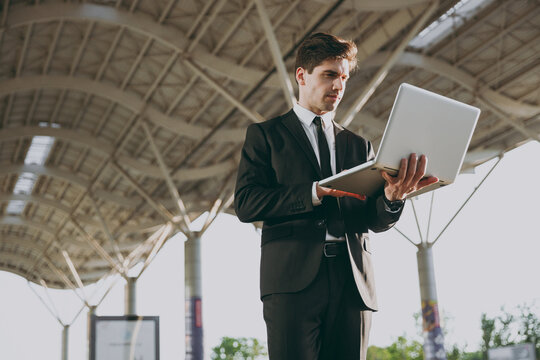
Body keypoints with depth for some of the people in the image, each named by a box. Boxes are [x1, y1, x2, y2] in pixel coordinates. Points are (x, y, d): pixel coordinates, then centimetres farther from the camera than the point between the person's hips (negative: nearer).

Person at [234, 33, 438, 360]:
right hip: (293, 278, -3)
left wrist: (392, 197, -11)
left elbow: (375, 220, 13)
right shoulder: (266, 134, 13)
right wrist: (315, 192, -13)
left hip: (353, 281, 3)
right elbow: (246, 203, -1)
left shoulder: (358, 145, 22)